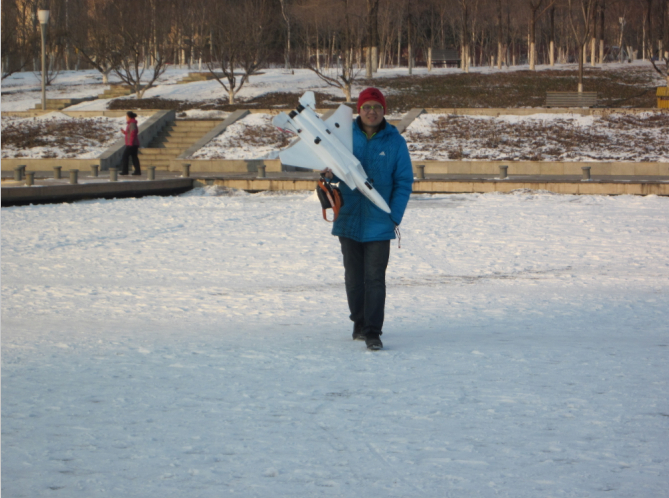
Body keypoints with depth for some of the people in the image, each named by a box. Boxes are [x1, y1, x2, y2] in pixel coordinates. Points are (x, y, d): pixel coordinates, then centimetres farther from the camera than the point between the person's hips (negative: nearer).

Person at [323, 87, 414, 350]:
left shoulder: (395, 141, -2)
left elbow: (404, 181, 0)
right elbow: (333, 168, 12)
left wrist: (395, 216, -8)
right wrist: (330, 173, -14)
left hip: (379, 223, -2)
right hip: (349, 220, 3)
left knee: (375, 278, -7)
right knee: (354, 277, 12)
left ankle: (373, 331, -5)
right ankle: (359, 323, 27)